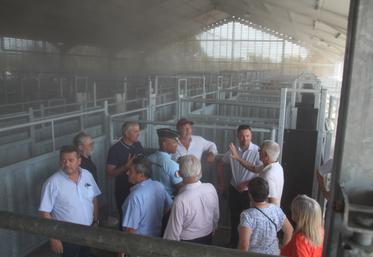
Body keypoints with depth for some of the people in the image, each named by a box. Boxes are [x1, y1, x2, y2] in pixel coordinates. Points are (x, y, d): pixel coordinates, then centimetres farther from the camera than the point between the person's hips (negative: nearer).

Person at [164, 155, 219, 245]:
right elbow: (216, 217, -1)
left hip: (187, 242, -4)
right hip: (208, 239, 5)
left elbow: (174, 232, -22)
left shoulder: (180, 200, -33)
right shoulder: (211, 188, -17)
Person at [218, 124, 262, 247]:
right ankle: (233, 242, 39)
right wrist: (222, 182, 8)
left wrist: (246, 183, -18)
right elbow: (221, 165, 12)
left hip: (249, 191, -4)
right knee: (234, 218, 19)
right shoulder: (233, 150, -4)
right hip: (234, 190, 4)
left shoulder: (257, 151, -18)